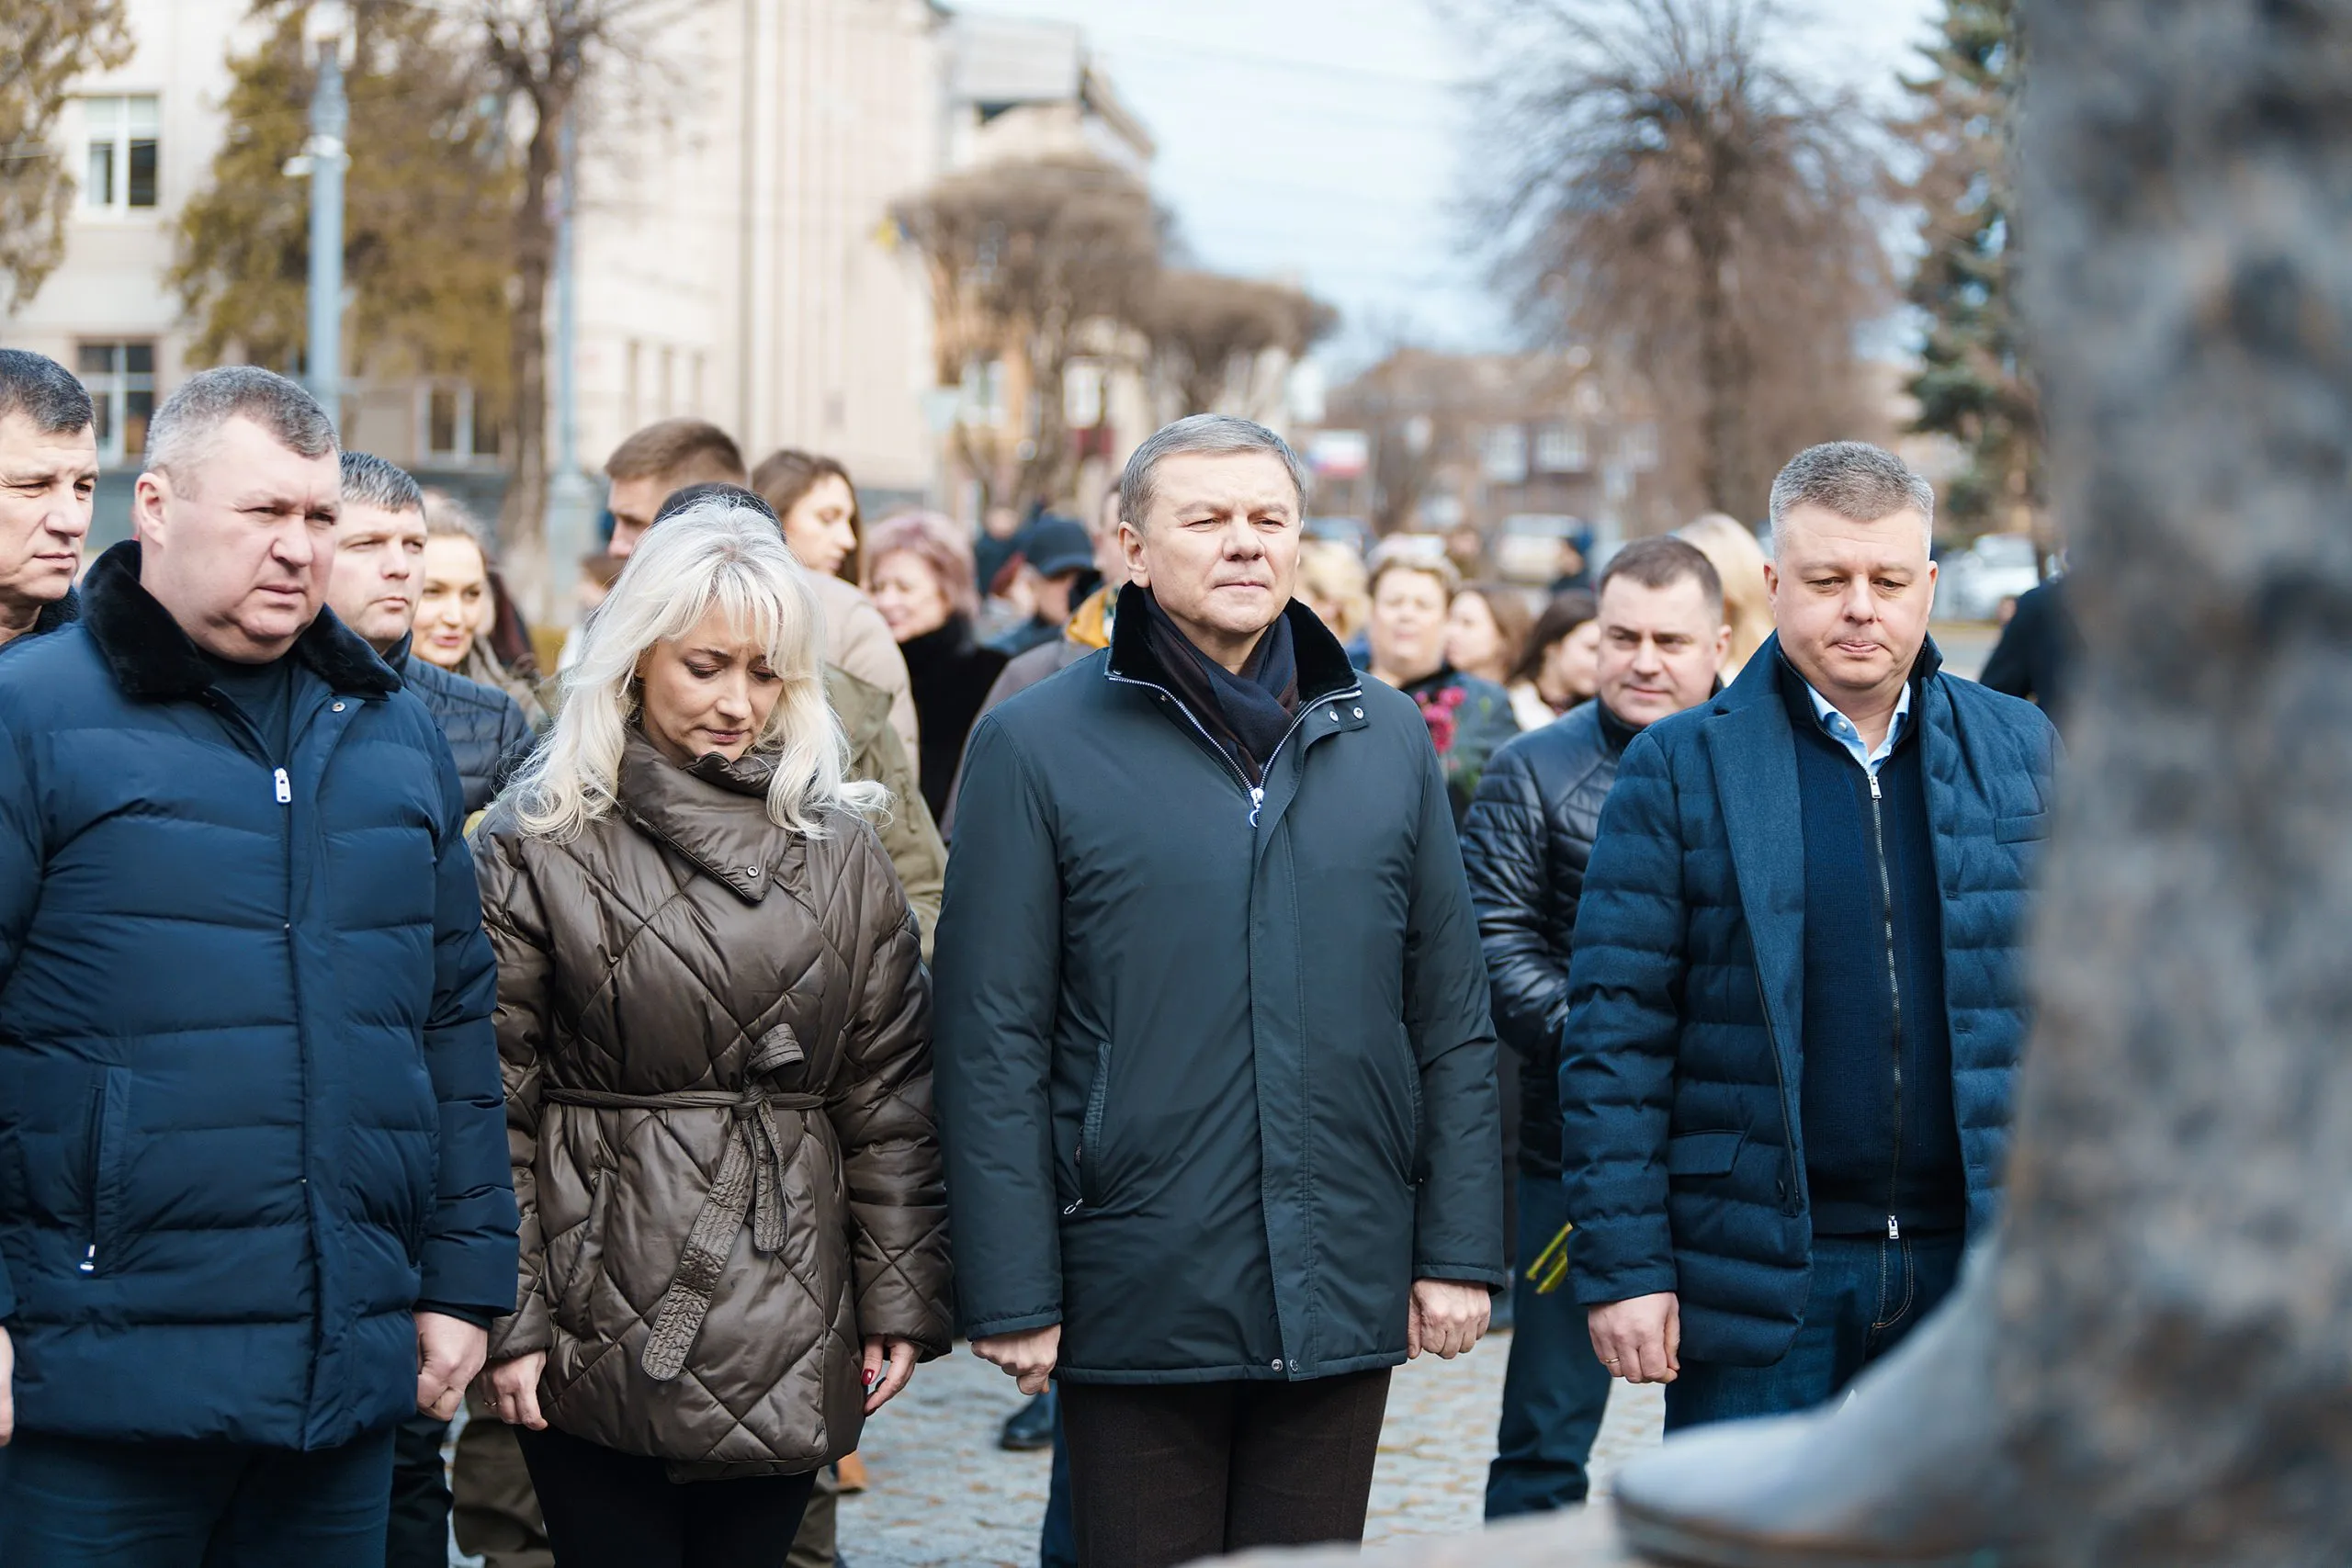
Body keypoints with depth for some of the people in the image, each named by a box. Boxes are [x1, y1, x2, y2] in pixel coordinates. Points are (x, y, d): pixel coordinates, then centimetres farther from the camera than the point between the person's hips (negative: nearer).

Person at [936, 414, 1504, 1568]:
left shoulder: (1385, 740, 8)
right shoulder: (1035, 747, -3)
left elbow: (1452, 1020, 9)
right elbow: (993, 1044, -5)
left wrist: (1459, 1251, 4)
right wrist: (1012, 1294, -9)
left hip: (1345, 1294, 3)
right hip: (1137, 1292, -3)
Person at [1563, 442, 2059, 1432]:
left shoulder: (2021, 750, 8)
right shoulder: (1679, 769, -1)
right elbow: (1616, 1032, -3)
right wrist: (1621, 1266, -8)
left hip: (1975, 1265, 3)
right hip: (1759, 1275, -2)